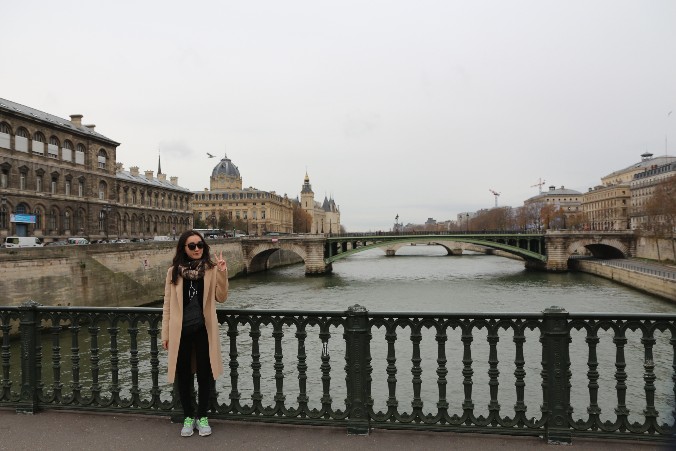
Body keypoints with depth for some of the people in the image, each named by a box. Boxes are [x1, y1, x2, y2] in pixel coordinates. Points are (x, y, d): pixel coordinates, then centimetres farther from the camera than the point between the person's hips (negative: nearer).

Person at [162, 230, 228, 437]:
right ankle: (188, 416, 29)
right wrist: (165, 333, 3)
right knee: (183, 374, 11)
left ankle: (202, 416, 26)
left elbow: (221, 298, -7)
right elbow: (168, 304, 3)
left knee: (204, 374, 9)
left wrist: (222, 274, -21)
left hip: (203, 329, -1)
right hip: (180, 331, 1)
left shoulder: (211, 269, -2)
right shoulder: (174, 272, -1)